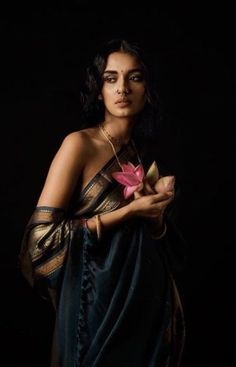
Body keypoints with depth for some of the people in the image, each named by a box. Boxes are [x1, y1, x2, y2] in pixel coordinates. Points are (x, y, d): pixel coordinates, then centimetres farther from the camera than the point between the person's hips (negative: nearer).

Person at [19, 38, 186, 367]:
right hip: (98, 305, -6)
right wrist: (129, 211, -18)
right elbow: (42, 236, -17)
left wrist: (156, 215, -10)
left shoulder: (146, 156, 7)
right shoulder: (80, 144, -11)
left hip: (148, 303, 6)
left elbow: (162, 245, 12)